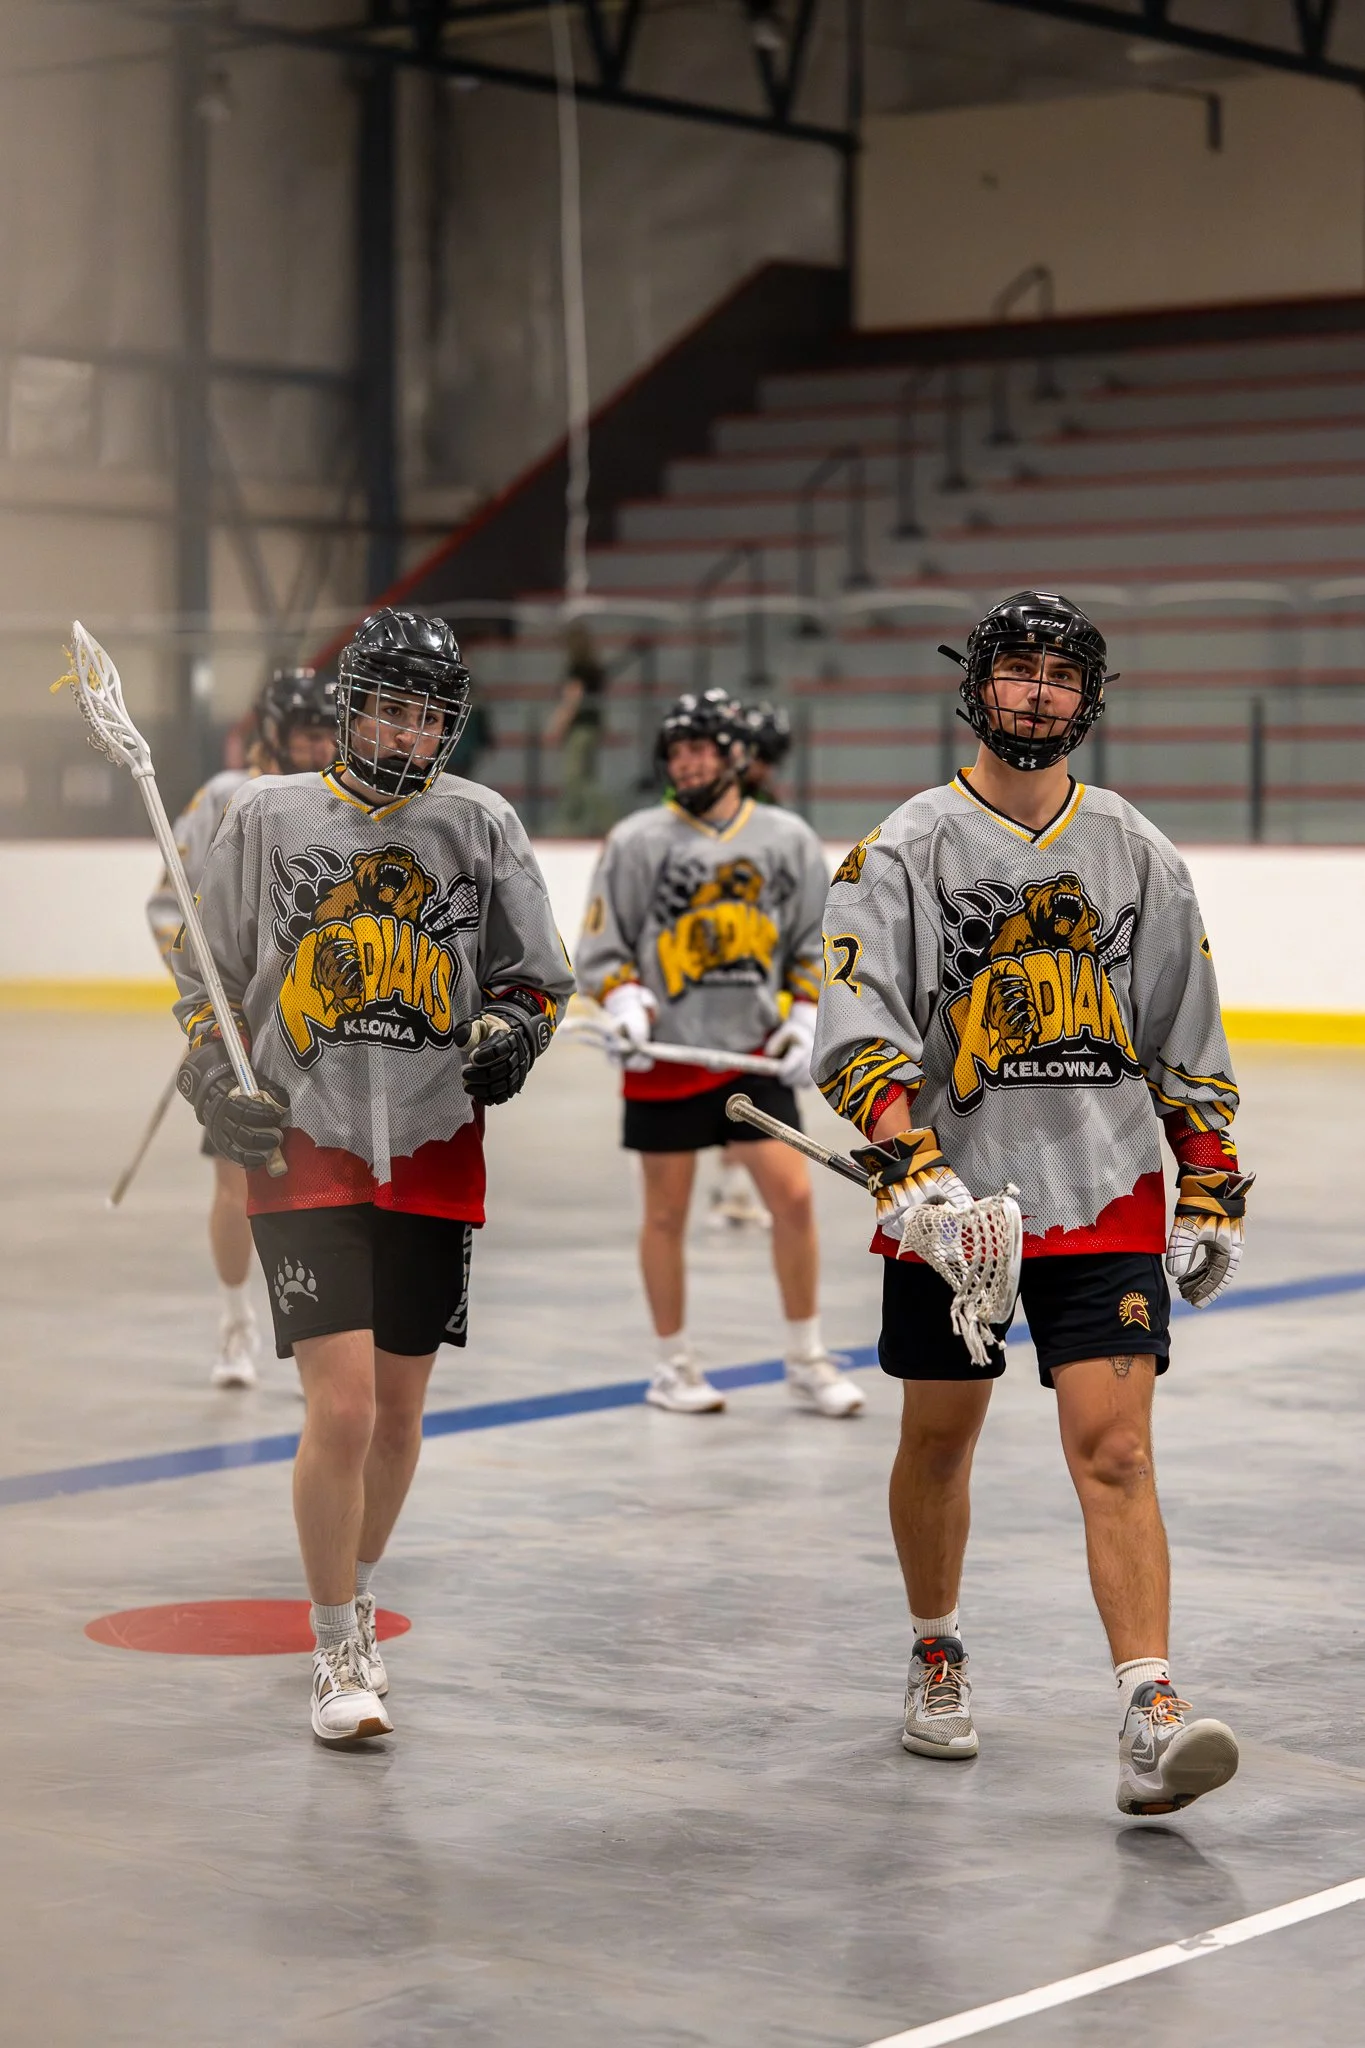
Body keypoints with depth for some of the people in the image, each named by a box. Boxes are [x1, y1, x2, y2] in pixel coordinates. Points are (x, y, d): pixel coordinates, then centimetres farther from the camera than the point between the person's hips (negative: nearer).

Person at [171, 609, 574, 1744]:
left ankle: (355, 1593, 37)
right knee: (342, 1407, -13)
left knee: (399, 1413, 12)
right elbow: (208, 977, 9)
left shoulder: (484, 825, 5)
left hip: (435, 1153, 3)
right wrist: (218, 1086, -6)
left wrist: (513, 1027, -11)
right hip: (304, 1146, -2)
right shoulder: (269, 816, 2)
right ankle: (339, 1653, 2)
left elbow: (540, 974, 11)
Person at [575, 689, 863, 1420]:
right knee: (667, 1211, 5)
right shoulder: (636, 840, -1)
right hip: (666, 1057, -2)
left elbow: (816, 942, 13)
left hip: (756, 1054, 2)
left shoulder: (787, 839, 5)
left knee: (792, 1195, -4)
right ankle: (672, 1365, 20)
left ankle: (806, 1360, 10)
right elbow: (600, 946, 2)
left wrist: (806, 1016, 1)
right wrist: (625, 1003, -15)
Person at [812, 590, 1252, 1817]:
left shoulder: (1138, 856, 8)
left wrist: (1212, 1194, 12)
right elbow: (858, 1034, -10)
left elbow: (1190, 1040, 14)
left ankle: (1151, 1717, -16)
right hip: (950, 1194, -1)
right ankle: (937, 1656, 35)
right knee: (942, 1433, 12)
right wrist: (909, 1167, -23)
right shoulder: (906, 850, -1)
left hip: (1105, 1197, 1)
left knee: (1114, 1445, -10)